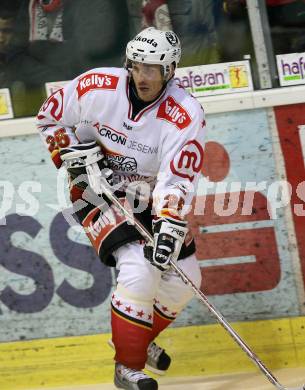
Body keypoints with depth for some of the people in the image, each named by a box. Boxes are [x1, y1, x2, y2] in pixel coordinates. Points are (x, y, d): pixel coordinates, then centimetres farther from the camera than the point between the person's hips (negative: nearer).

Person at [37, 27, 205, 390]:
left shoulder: (186, 115, -23)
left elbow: (177, 181, -29)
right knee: (139, 269, -24)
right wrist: (71, 152, -18)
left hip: (151, 198, 3)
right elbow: (49, 117, -3)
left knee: (183, 277, 2)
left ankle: (141, 338, 31)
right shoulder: (98, 86, -20)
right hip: (97, 191, -3)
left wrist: (169, 229, -41)